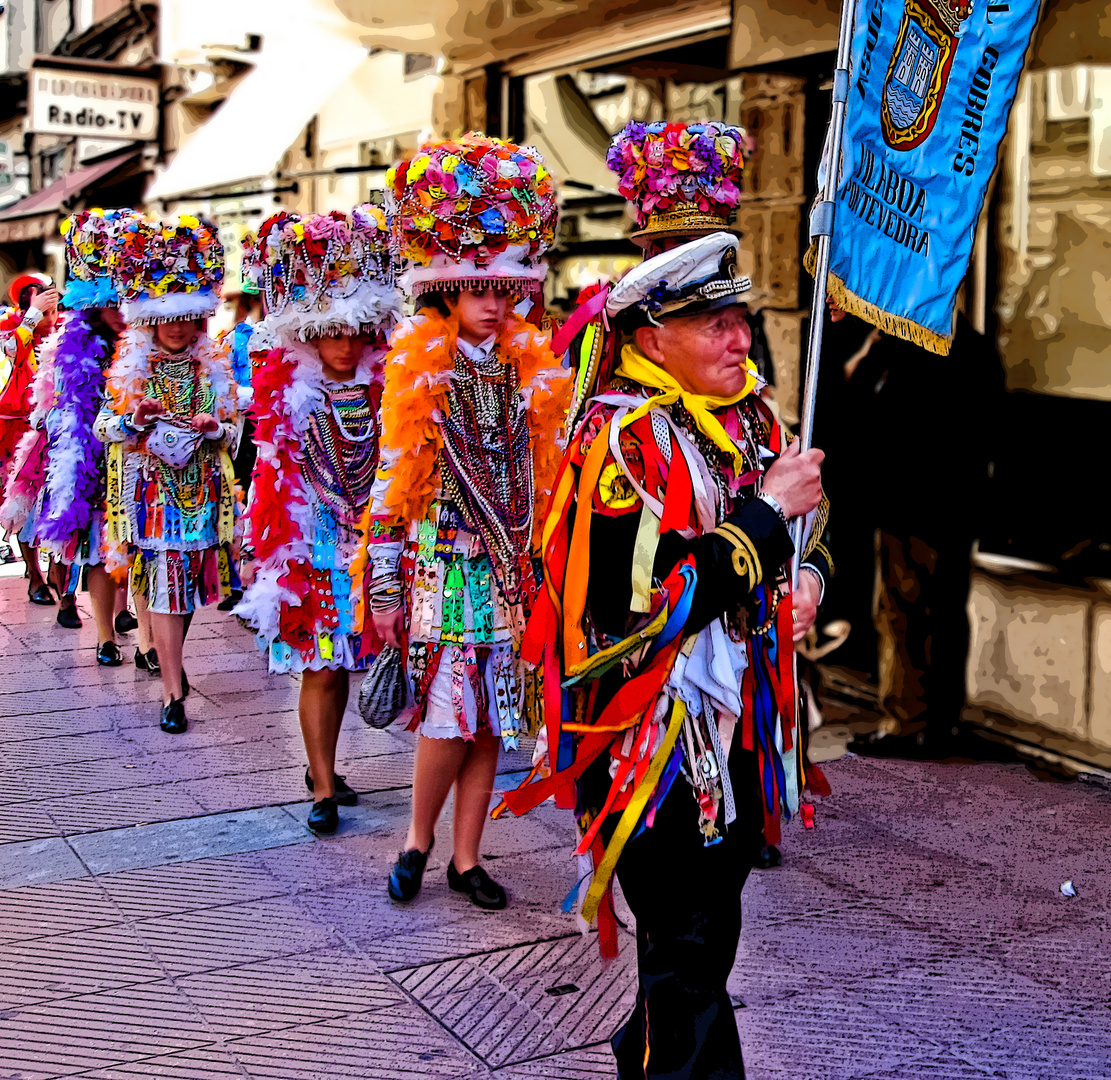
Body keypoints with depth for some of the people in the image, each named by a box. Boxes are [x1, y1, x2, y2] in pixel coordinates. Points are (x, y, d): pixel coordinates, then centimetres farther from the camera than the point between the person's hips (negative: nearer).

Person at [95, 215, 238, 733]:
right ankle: (173, 692, -4)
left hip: (202, 491, 2)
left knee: (187, 582, 10)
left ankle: (170, 663, 34)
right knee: (163, 585, -6)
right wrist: (136, 419, -16)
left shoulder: (214, 366, 5)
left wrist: (213, 428, -14)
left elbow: (232, 430, 8)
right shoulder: (130, 368, 2)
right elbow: (103, 427, 3)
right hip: (151, 493, -2)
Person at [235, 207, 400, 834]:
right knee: (321, 665, -2)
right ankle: (324, 789, 7)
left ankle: (323, 766, 29)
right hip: (313, 541, -3)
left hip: (366, 540, 3)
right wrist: (275, 554, -7)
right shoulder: (287, 389, -4)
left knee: (339, 661, 11)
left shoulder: (380, 383, 3)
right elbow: (275, 477, -3)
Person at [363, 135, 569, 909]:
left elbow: (546, 477, 12)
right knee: (449, 714, -8)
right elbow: (392, 485, -3)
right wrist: (385, 587, -6)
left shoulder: (530, 373, 9)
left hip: (508, 568, 4)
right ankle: (419, 838, 16)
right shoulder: (418, 375, -2)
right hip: (439, 562, -3)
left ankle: (466, 858, 18)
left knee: (491, 719, 5)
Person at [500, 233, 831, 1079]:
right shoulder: (621, 438, -18)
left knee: (705, 930, 22)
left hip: (740, 721, 8)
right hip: (661, 743, -8)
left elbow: (811, 524, 20)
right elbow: (649, 604, -27)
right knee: (691, 953, -1)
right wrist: (766, 513, -21)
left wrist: (809, 575, -3)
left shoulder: (749, 414, 6)